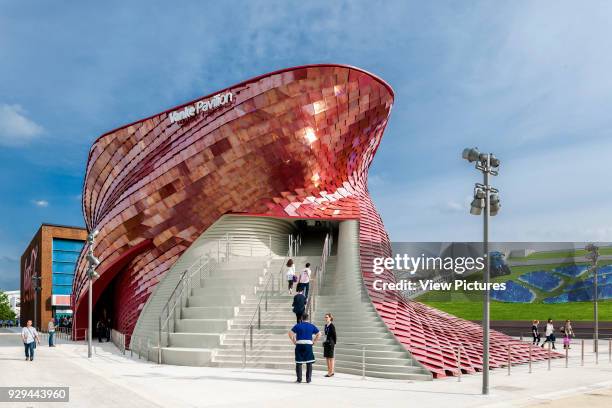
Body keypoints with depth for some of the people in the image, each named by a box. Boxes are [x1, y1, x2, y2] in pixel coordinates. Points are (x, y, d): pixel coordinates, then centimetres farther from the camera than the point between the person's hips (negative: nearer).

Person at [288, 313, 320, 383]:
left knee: (298, 362, 5)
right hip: (308, 345, 1)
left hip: (299, 344, -1)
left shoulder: (298, 325, 4)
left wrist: (294, 341, 1)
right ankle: (308, 379, 7)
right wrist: (314, 341, 6)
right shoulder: (312, 326, 8)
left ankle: (299, 379, 4)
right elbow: (319, 334, 4)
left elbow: (290, 333, -5)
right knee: (309, 363, 8)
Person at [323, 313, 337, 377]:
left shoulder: (332, 326, -12)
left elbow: (334, 335, -10)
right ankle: (329, 371, 19)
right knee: (327, 357, 11)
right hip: (326, 343, 8)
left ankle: (331, 372, 5)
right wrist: (325, 341, 13)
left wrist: (334, 343, -7)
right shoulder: (326, 325, 11)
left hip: (331, 343, -8)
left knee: (331, 357, -2)